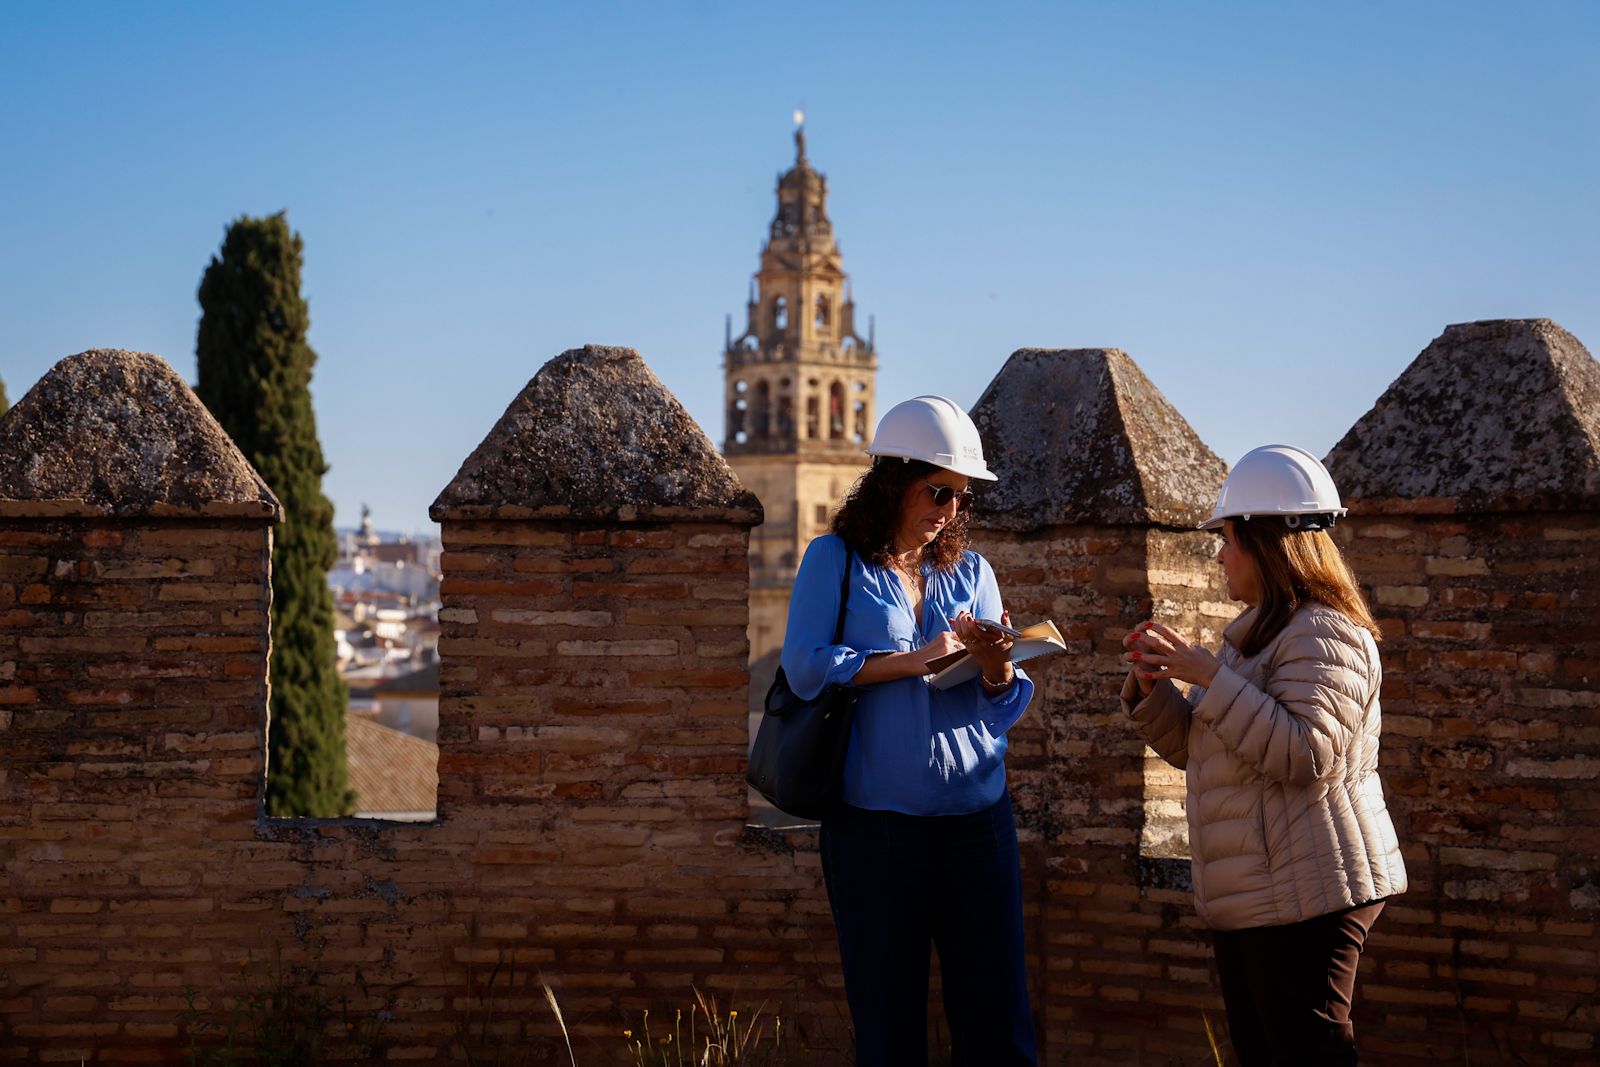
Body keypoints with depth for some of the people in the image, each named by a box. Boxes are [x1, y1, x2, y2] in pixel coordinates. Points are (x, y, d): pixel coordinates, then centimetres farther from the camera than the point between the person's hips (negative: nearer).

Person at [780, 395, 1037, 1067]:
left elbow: (1006, 709, 8)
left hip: (976, 816, 3)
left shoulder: (971, 572, 12)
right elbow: (804, 667, -12)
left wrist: (998, 667, -14)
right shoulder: (835, 559, 3)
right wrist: (915, 661, -12)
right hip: (876, 821, -3)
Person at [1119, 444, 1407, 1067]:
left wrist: (1209, 676, -23)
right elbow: (1197, 750, 23)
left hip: (1304, 897, -11)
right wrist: (1151, 687, 4)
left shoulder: (1321, 635, -13)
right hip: (1250, 899, 11)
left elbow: (1307, 755, -26)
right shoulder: (1258, 633, 19)